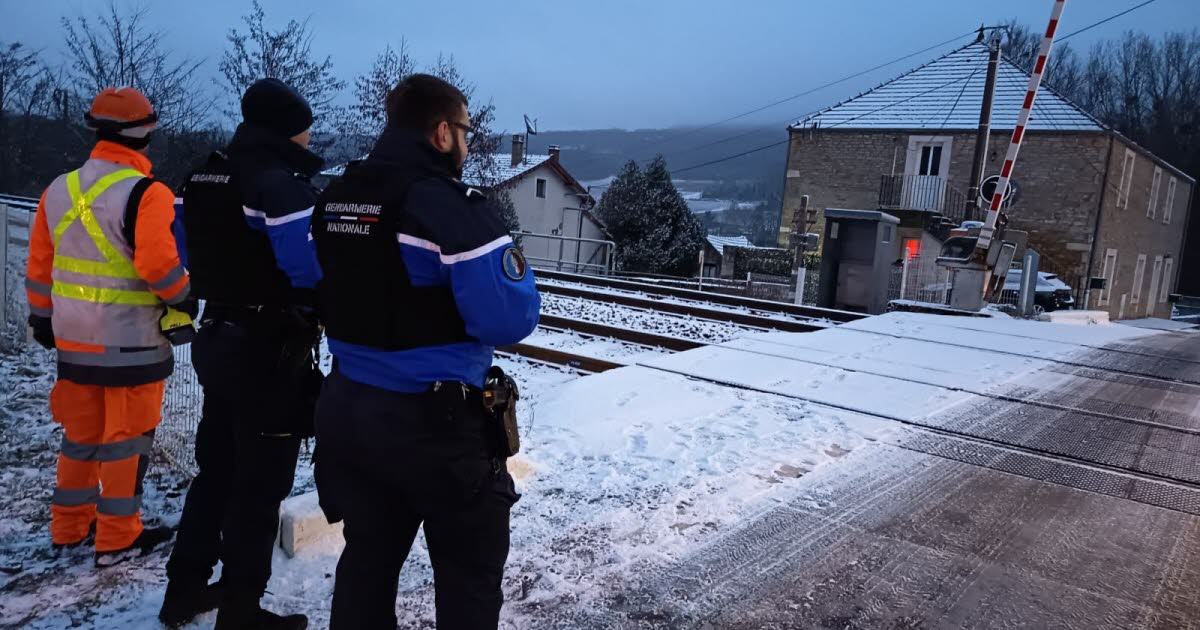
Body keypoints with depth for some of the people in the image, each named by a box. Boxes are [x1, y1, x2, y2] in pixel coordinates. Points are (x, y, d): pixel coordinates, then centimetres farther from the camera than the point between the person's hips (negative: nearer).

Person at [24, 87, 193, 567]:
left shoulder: (58, 190, 6)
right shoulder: (145, 194, -16)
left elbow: (39, 265, 11)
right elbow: (158, 265, -23)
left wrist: (41, 317, 21)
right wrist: (183, 297, -5)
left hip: (74, 341, 7)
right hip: (131, 343, -7)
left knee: (80, 433, 19)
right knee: (126, 438, 5)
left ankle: (69, 527, 32)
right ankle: (118, 538, 14)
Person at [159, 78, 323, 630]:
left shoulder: (206, 178, 9)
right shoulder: (280, 185, -19)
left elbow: (191, 253, 16)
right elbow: (311, 268, -25)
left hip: (217, 337, 9)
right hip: (270, 351, -9)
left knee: (216, 468, 21)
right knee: (261, 483, 3)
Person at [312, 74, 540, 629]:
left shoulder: (333, 199, 6)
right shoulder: (453, 206, -19)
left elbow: (328, 296, 14)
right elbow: (511, 319, -21)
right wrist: (514, 269, -2)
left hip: (346, 411, 8)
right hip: (435, 424, -7)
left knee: (368, 559, 22)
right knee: (471, 571, 12)